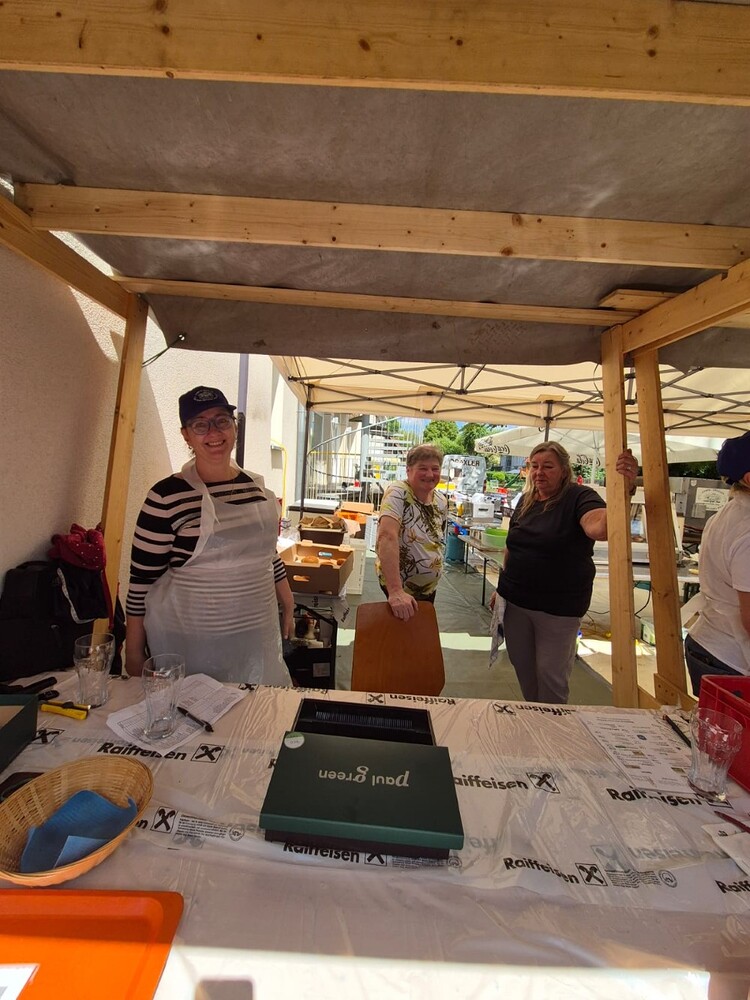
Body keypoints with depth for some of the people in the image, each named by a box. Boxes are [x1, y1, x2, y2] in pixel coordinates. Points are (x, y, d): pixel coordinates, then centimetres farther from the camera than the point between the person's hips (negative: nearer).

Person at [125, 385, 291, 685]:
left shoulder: (256, 486, 1)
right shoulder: (166, 496, -13)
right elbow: (142, 578, -7)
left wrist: (288, 605, 14)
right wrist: (133, 651, -2)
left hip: (257, 634, 5)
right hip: (189, 641, -4)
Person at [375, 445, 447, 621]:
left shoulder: (441, 501, -2)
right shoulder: (397, 493, -23)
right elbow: (387, 537, -35)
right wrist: (395, 591, -42)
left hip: (429, 587, 7)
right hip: (399, 585, -6)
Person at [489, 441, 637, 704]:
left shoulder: (579, 498, -12)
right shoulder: (526, 500, 5)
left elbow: (599, 528, -33)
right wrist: (501, 587, 13)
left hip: (558, 608, -5)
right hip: (515, 602, 6)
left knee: (550, 675, 10)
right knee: (522, 668, 20)